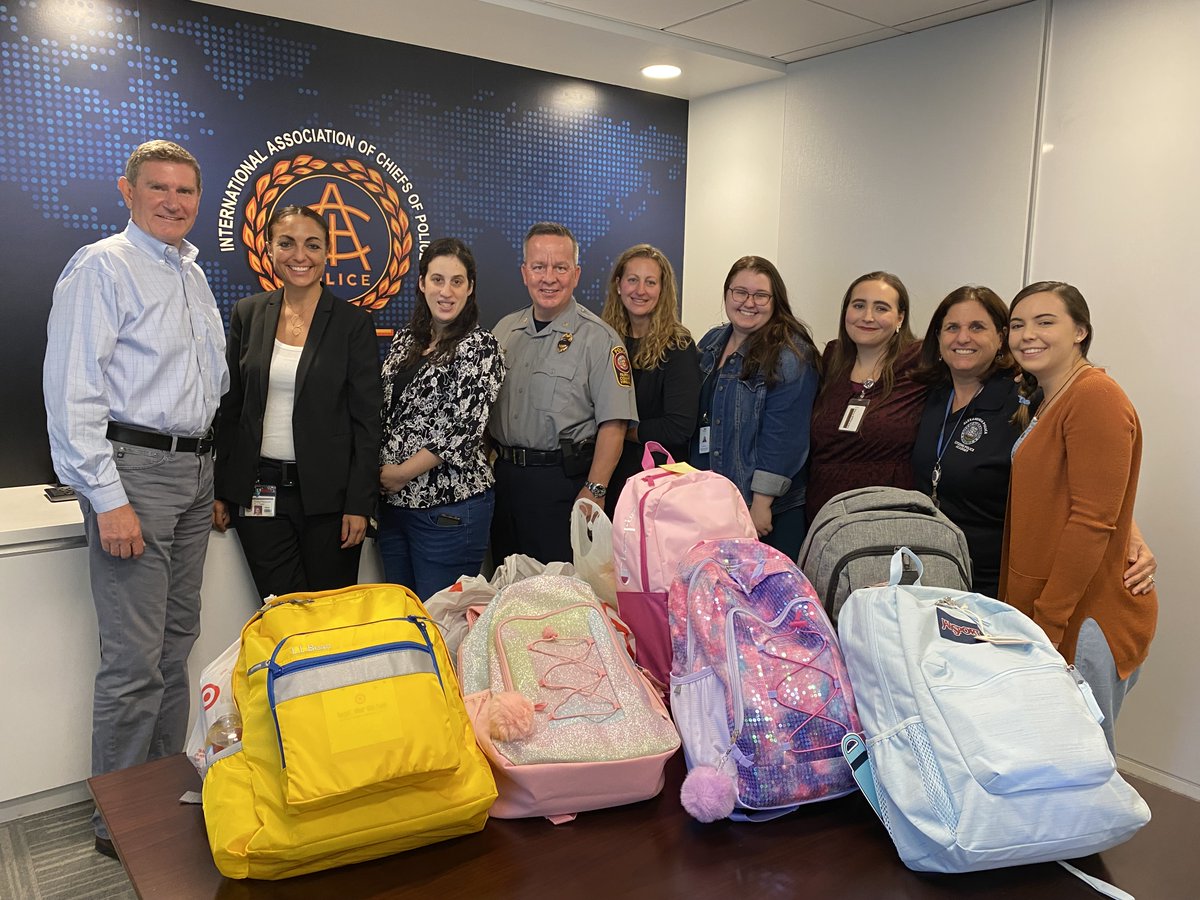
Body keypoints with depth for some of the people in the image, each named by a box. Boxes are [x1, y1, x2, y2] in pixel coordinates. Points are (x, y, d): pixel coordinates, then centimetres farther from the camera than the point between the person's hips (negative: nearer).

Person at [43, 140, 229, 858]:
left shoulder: (194, 273, 16)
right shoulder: (101, 267, -7)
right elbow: (73, 391, -14)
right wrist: (108, 499, -19)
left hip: (194, 469, 8)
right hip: (134, 468, -8)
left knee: (179, 640, 15)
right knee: (135, 659, -4)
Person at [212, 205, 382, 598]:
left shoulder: (354, 322, -3)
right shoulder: (248, 313, 6)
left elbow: (366, 422, -4)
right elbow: (229, 407, 10)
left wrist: (360, 504, -9)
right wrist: (221, 491, 8)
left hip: (327, 493, -2)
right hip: (259, 492, 3)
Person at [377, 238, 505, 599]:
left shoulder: (481, 347, -9)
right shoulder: (404, 340, 10)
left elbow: (461, 429, -17)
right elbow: (384, 413, 14)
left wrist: (400, 473, -12)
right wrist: (377, 472, 1)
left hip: (449, 508, -6)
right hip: (394, 502, 6)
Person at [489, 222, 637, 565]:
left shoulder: (598, 338, -9)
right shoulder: (504, 330, 10)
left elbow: (613, 423, -14)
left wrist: (594, 491, -19)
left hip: (562, 482, -5)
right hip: (501, 476, 6)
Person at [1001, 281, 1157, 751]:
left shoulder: (1096, 397, -14)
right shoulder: (1041, 406, 15)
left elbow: (1092, 521, -19)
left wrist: (1048, 623, -19)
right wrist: (1022, 613, 12)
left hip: (1086, 618, -9)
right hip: (1038, 610, 9)